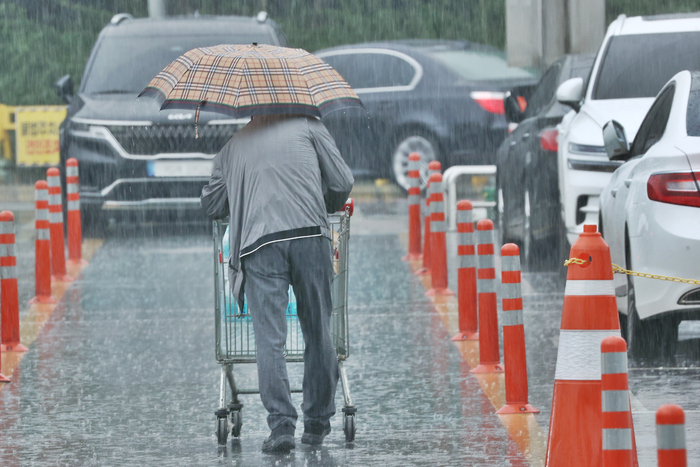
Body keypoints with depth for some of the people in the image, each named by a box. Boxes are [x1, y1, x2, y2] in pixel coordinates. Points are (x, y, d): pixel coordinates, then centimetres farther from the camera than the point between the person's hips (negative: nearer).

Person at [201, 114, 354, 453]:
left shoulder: (232, 146, 24)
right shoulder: (307, 125, 19)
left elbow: (211, 205, 28)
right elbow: (342, 183, 13)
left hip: (258, 243, 1)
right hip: (310, 235, -1)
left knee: (270, 339, -2)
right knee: (318, 333, 10)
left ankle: (281, 424, -14)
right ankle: (317, 424, 16)